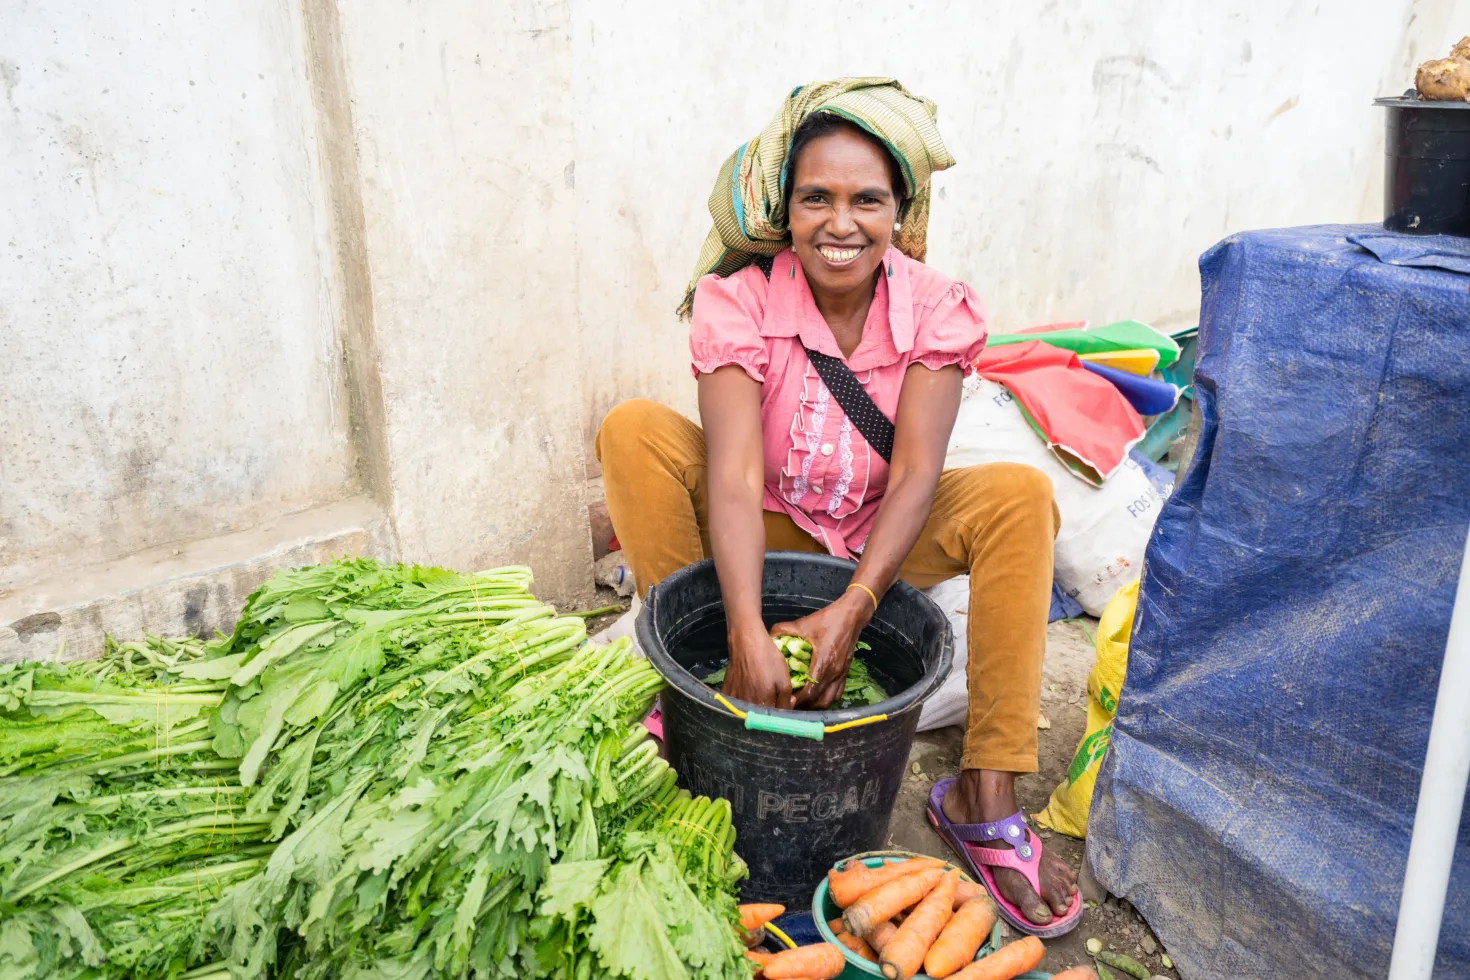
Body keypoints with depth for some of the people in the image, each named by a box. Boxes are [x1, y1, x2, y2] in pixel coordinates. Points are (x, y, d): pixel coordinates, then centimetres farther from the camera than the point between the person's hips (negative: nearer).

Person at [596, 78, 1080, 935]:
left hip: (879, 541, 1)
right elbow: (735, 472, -30)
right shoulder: (740, 298, -18)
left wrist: (849, 611, -38)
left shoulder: (938, 309, -14)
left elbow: (916, 474, -24)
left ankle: (984, 795, -24)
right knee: (634, 430, -23)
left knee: (1020, 495, -25)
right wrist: (747, 635, -43)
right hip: (764, 534, -1)